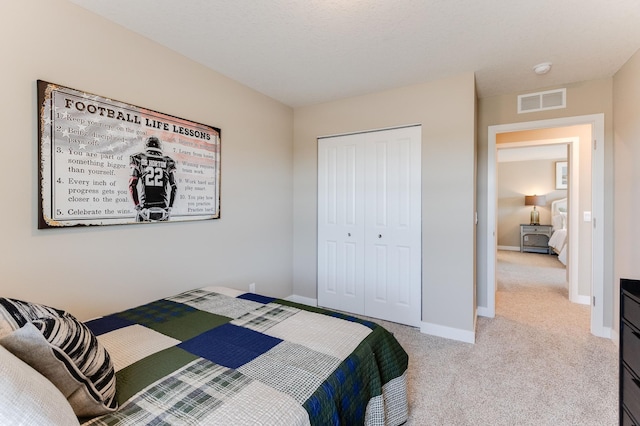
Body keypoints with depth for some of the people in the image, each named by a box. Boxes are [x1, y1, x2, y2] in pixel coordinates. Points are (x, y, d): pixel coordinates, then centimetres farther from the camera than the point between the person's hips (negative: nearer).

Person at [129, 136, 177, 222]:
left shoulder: (139, 159, 5)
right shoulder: (168, 162, 7)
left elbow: (132, 185, -1)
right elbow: (174, 187, 6)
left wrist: (137, 206, 3)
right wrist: (170, 207, 11)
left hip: (145, 208, 0)